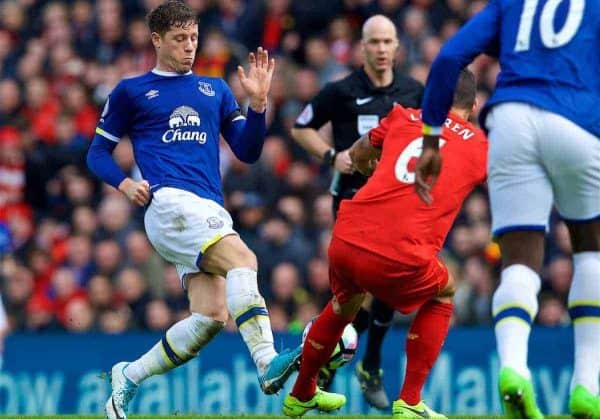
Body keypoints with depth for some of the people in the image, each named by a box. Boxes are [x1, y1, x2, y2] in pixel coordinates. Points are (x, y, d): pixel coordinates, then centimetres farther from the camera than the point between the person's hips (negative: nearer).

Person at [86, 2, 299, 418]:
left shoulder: (215, 90, 23)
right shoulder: (131, 92, 12)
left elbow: (248, 151, 17)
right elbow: (98, 152, 15)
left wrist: (258, 102, 2)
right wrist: (125, 183, -4)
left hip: (210, 211, 5)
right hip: (170, 201, -5)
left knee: (211, 316, -9)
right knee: (242, 258, -30)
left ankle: (129, 376, 9)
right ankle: (267, 362, -43)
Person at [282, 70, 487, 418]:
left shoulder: (403, 118, 19)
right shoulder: (480, 146, 11)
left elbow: (358, 156, 37)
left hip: (345, 241, 4)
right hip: (401, 257, -4)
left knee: (344, 305, 35)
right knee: (442, 294, 29)